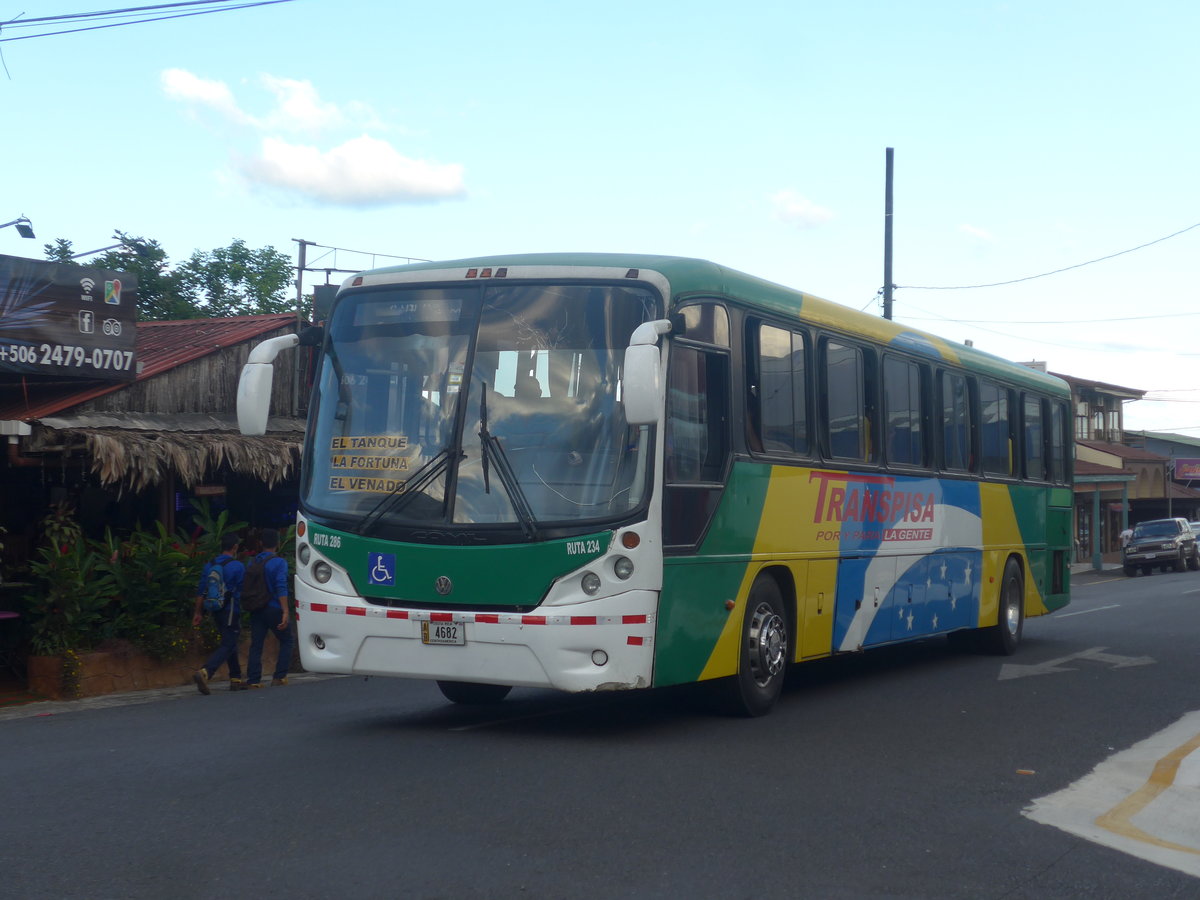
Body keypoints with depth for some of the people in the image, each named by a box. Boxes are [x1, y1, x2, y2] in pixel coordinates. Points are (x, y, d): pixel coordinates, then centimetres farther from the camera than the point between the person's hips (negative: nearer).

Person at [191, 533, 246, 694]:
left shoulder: (209, 565, 7)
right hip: (231, 612, -7)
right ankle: (204, 673, -27)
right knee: (227, 646, -8)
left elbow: (201, 591, 7)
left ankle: (236, 679, 21)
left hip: (216, 612, 7)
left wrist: (198, 612, 11)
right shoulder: (237, 566, -11)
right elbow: (243, 591, -7)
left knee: (229, 644, 18)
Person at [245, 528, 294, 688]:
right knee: (286, 642, 10)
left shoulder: (253, 562, 9)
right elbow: (281, 588, -17)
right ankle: (279, 677, 2)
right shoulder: (279, 562, -8)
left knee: (256, 646, 4)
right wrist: (285, 612, -20)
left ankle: (252, 681, -2)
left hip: (256, 610, 5)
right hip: (274, 609, -5)